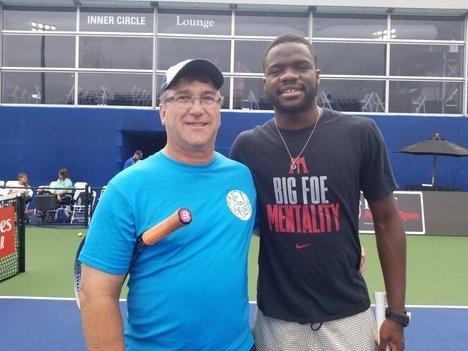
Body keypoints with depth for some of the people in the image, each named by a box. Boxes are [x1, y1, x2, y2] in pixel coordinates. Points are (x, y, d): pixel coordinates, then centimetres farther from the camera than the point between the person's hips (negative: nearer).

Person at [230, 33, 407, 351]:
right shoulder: (247, 146, -4)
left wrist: (396, 313, -1)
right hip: (276, 320, 1)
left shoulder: (361, 134, -7)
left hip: (348, 318, 0)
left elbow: (387, 220, 0)